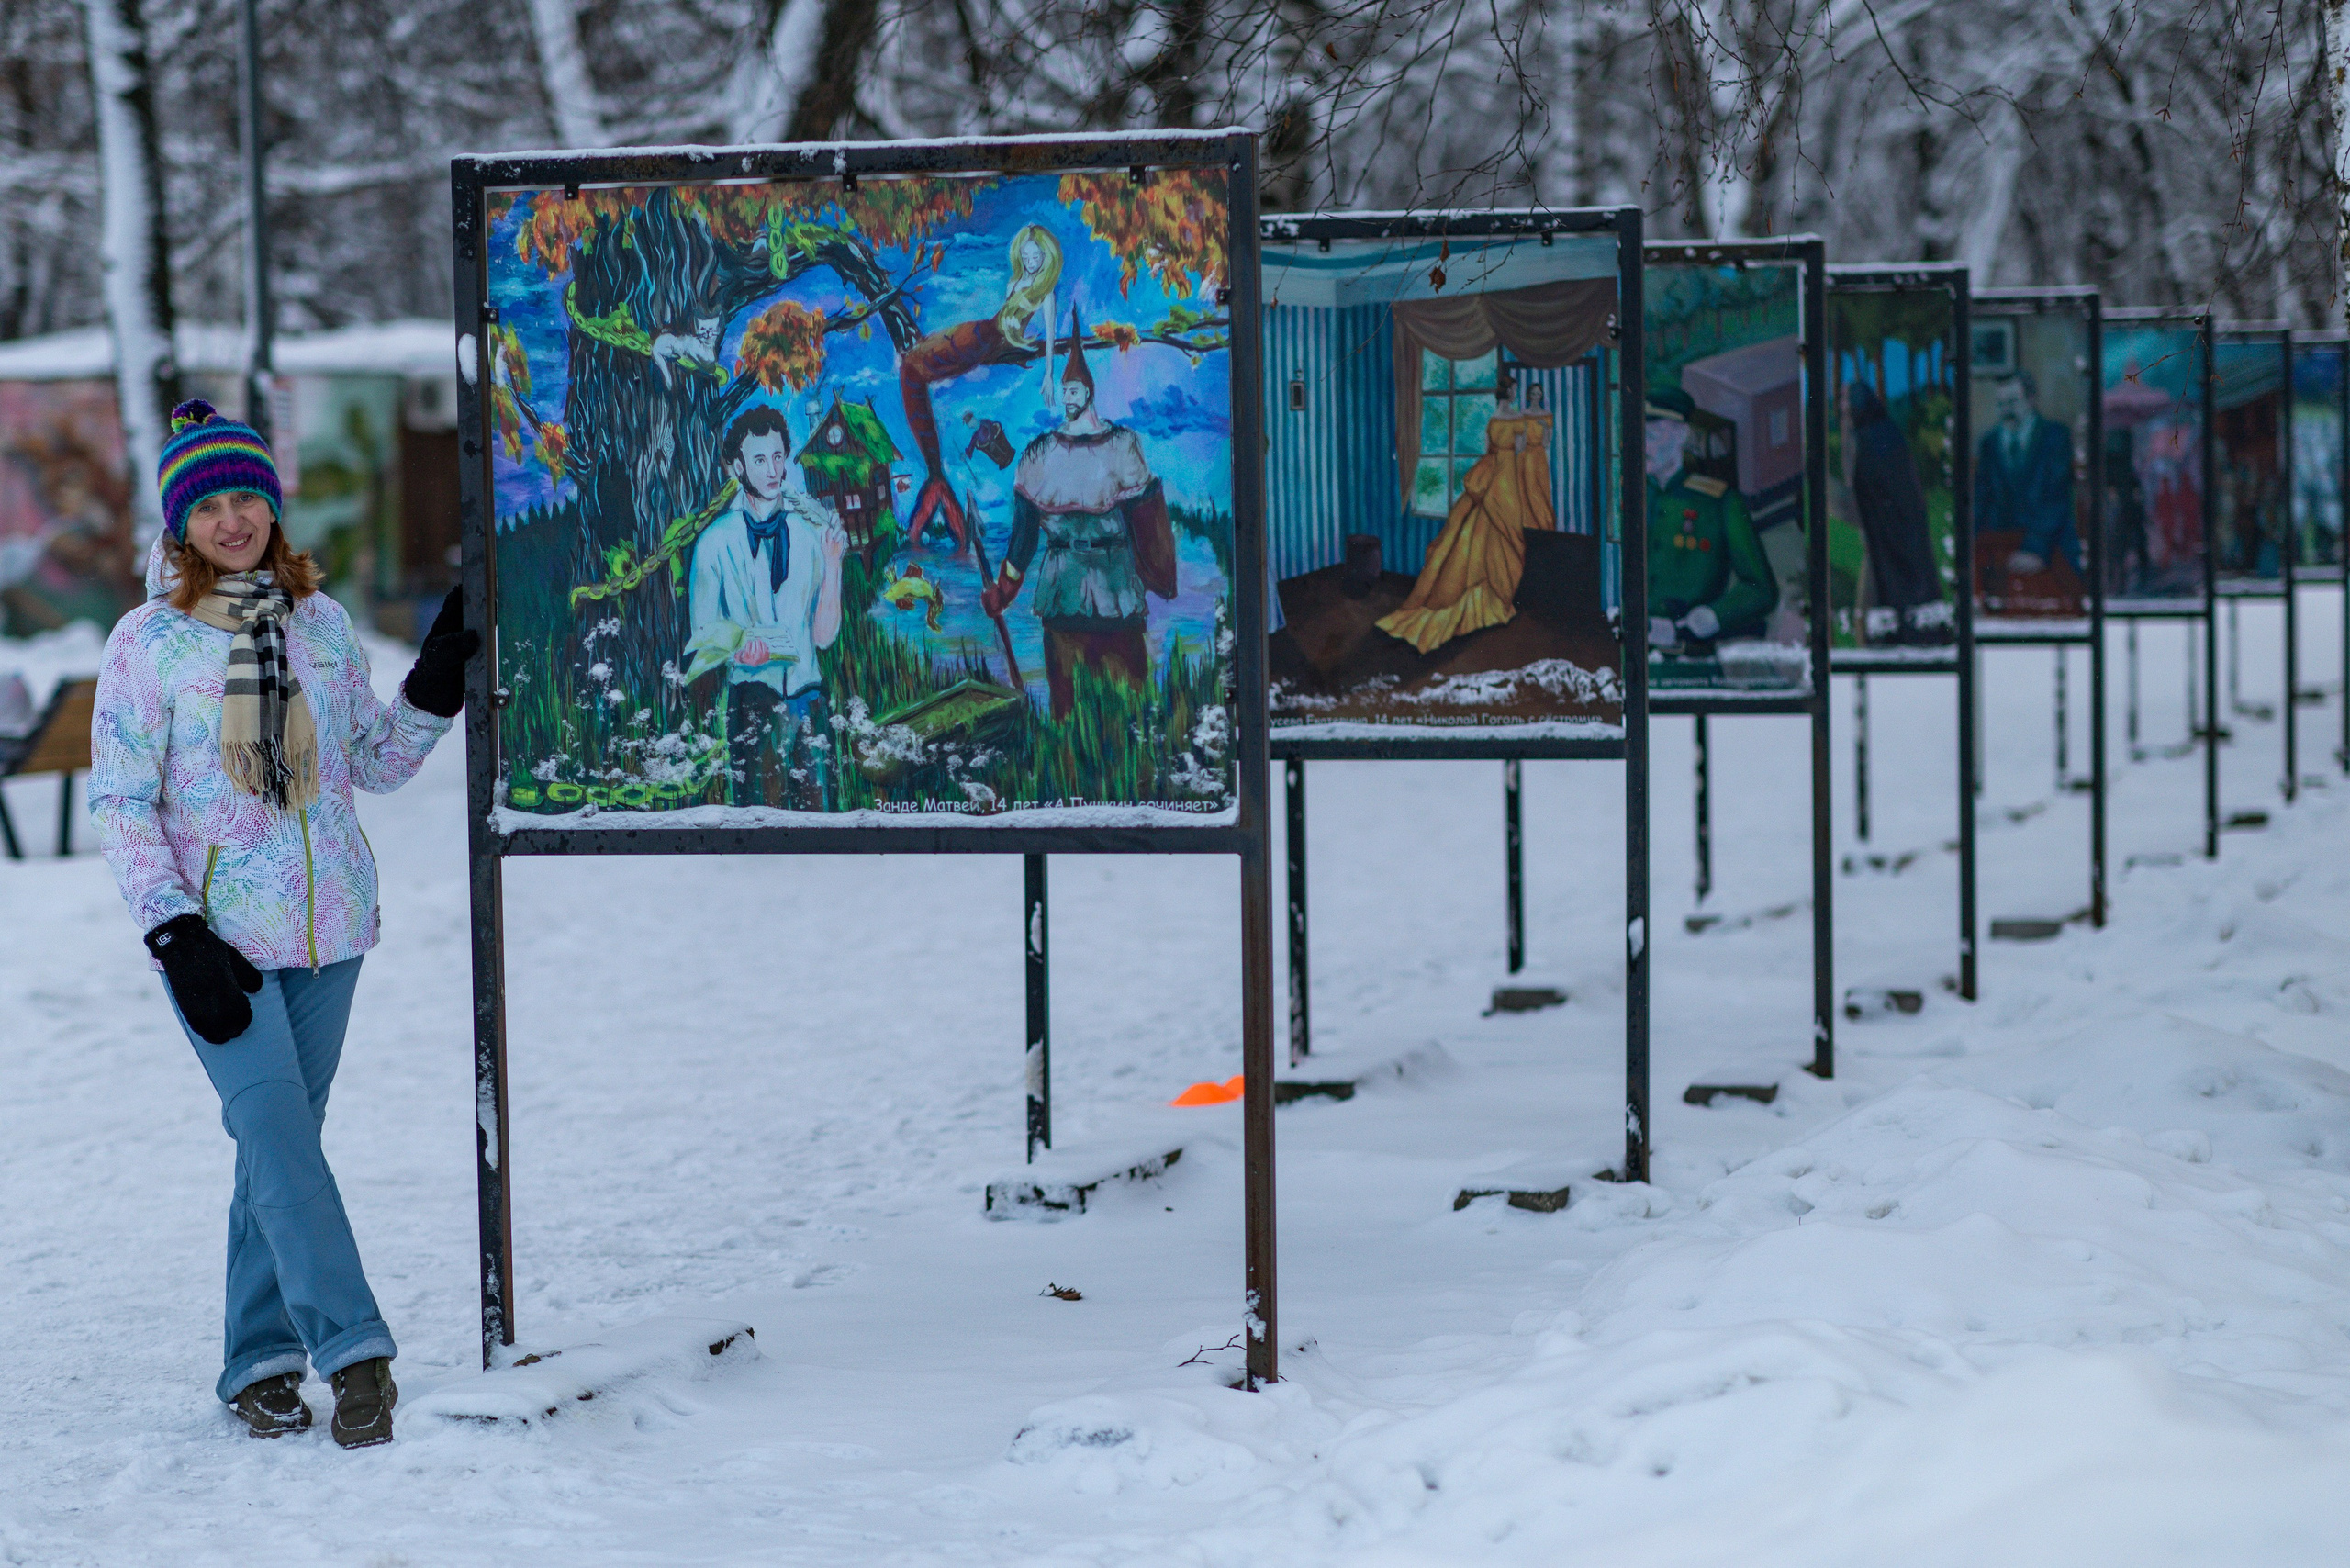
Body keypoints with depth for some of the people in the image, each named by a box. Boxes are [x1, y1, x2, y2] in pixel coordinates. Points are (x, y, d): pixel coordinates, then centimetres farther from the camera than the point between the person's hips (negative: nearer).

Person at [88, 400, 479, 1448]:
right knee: (274, 1129, -16)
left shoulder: (324, 623, 8)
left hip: (328, 924, 4)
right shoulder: (149, 642, -3)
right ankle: (354, 1351, -18)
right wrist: (175, 935, -12)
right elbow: (118, 803, -3)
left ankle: (259, 1365, 14)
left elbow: (377, 765, 17)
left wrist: (435, 688, 0)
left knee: (281, 1137, 7)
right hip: (215, 930, -4)